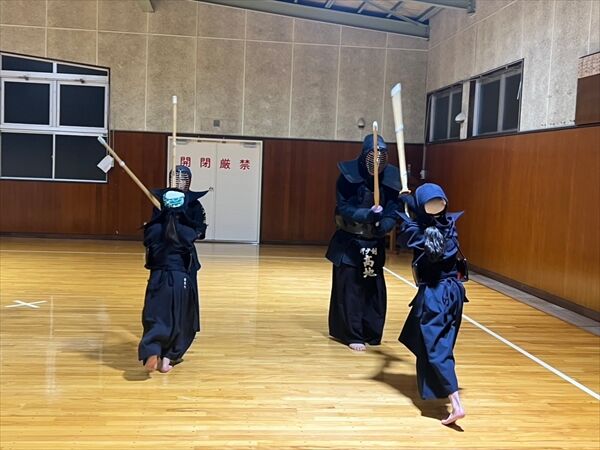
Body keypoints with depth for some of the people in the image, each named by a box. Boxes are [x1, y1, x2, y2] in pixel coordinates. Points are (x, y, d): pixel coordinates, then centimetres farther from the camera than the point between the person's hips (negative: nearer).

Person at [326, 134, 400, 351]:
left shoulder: (390, 177, -5)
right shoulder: (349, 175, -15)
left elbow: (393, 209, -5)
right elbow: (344, 207, -17)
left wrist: (384, 225, -25)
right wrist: (368, 214, -31)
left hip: (374, 243, 4)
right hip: (349, 241, -4)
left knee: (374, 289, 8)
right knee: (350, 289, -1)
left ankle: (370, 333, 22)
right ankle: (352, 335, 10)